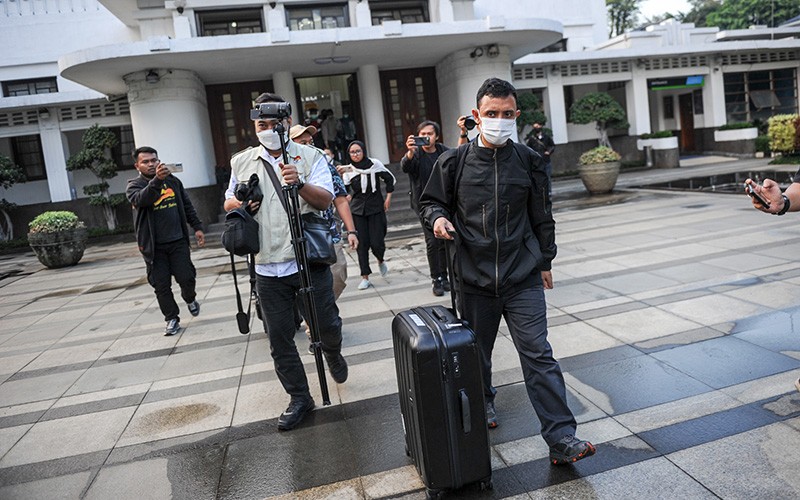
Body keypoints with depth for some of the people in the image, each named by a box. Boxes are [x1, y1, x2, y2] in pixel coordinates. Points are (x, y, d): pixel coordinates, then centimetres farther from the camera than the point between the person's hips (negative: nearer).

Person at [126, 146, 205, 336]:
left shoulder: (173, 181, 10)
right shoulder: (134, 185, -2)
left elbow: (187, 206, 17)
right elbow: (141, 199, -26)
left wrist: (197, 227, 8)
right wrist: (157, 180, -41)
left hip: (178, 241, 2)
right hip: (153, 246, -2)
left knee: (186, 278, -4)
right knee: (161, 286, 1)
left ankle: (190, 299, 29)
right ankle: (172, 318, 16)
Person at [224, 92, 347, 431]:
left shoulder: (310, 156, 2)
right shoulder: (241, 162, 11)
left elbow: (324, 200, -9)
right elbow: (229, 203, 20)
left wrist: (300, 185, -28)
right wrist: (241, 204, -3)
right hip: (267, 267, 3)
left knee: (327, 324, 6)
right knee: (278, 337, 7)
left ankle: (333, 353, 42)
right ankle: (299, 398, 23)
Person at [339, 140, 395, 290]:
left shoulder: (375, 164, -3)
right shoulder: (348, 170, -1)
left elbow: (390, 179, 8)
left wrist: (388, 198, 5)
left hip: (376, 208, -1)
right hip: (357, 210, 1)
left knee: (376, 243, -7)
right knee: (362, 244, -3)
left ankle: (381, 261, 28)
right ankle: (365, 277, 5)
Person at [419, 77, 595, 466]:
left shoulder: (527, 160, 3)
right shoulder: (454, 162, -1)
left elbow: (541, 216, 12)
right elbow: (431, 200, 12)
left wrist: (545, 262, 15)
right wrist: (438, 218, -11)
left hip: (523, 278, 0)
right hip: (475, 277, 1)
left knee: (538, 355, -3)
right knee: (477, 353, 16)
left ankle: (561, 438, 2)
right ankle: (483, 403, 44)